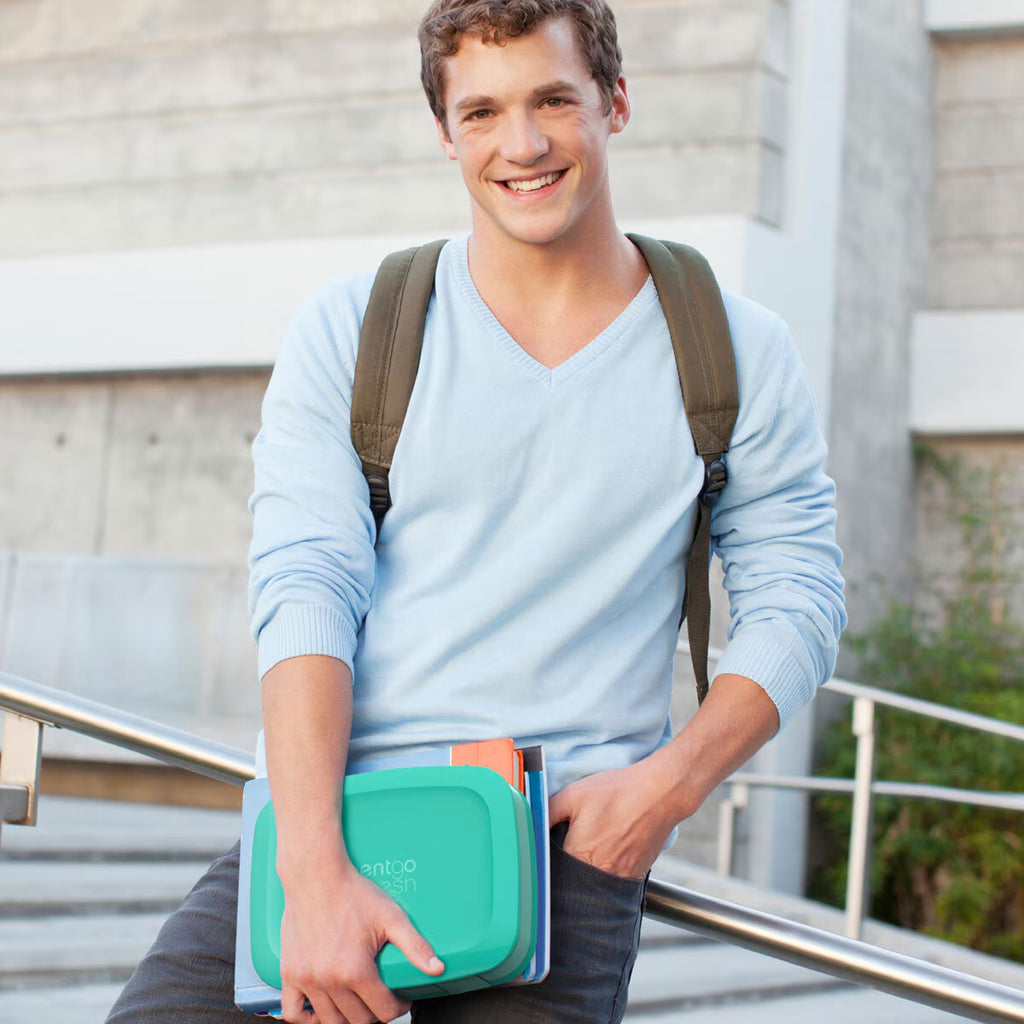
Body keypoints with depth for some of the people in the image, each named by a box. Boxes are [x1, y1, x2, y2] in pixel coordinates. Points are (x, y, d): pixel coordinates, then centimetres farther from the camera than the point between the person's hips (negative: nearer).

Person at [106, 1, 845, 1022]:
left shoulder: (736, 355, 9)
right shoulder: (348, 333, 7)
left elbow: (794, 607, 9)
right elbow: (302, 589, -4)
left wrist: (670, 783, -10)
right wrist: (315, 872, -18)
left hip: (571, 832, 0)